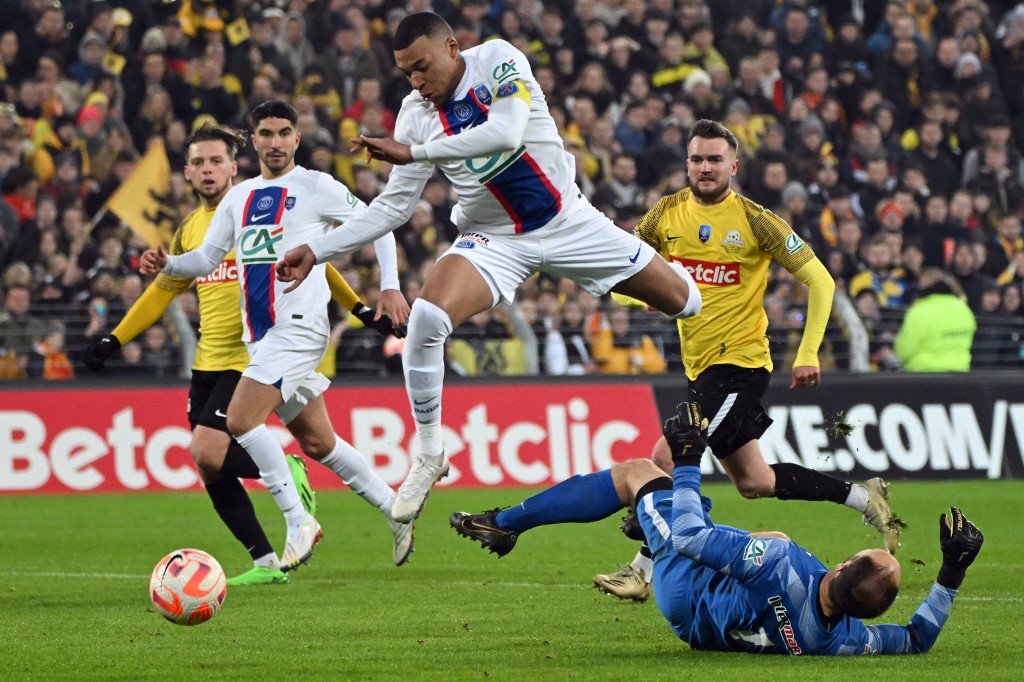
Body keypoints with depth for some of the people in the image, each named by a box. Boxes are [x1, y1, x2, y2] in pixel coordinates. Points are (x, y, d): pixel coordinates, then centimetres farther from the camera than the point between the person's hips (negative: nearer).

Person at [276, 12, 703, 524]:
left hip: (566, 220, -1)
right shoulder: (415, 113, -7)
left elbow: (507, 133, -34)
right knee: (426, 318, -28)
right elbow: (394, 206, -2)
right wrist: (316, 251, -10)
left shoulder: (498, 61, -17)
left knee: (680, 301, 3)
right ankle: (428, 456, -11)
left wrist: (414, 152, -34)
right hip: (495, 240, 1)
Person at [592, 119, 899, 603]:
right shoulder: (667, 214, 4)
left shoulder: (754, 221, -9)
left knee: (667, 458, -17)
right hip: (699, 365, 7)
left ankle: (642, 571, -8)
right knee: (753, 482, 11)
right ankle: (864, 498, 27)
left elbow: (819, 280, -6)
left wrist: (808, 355, -12)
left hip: (739, 363, -7)